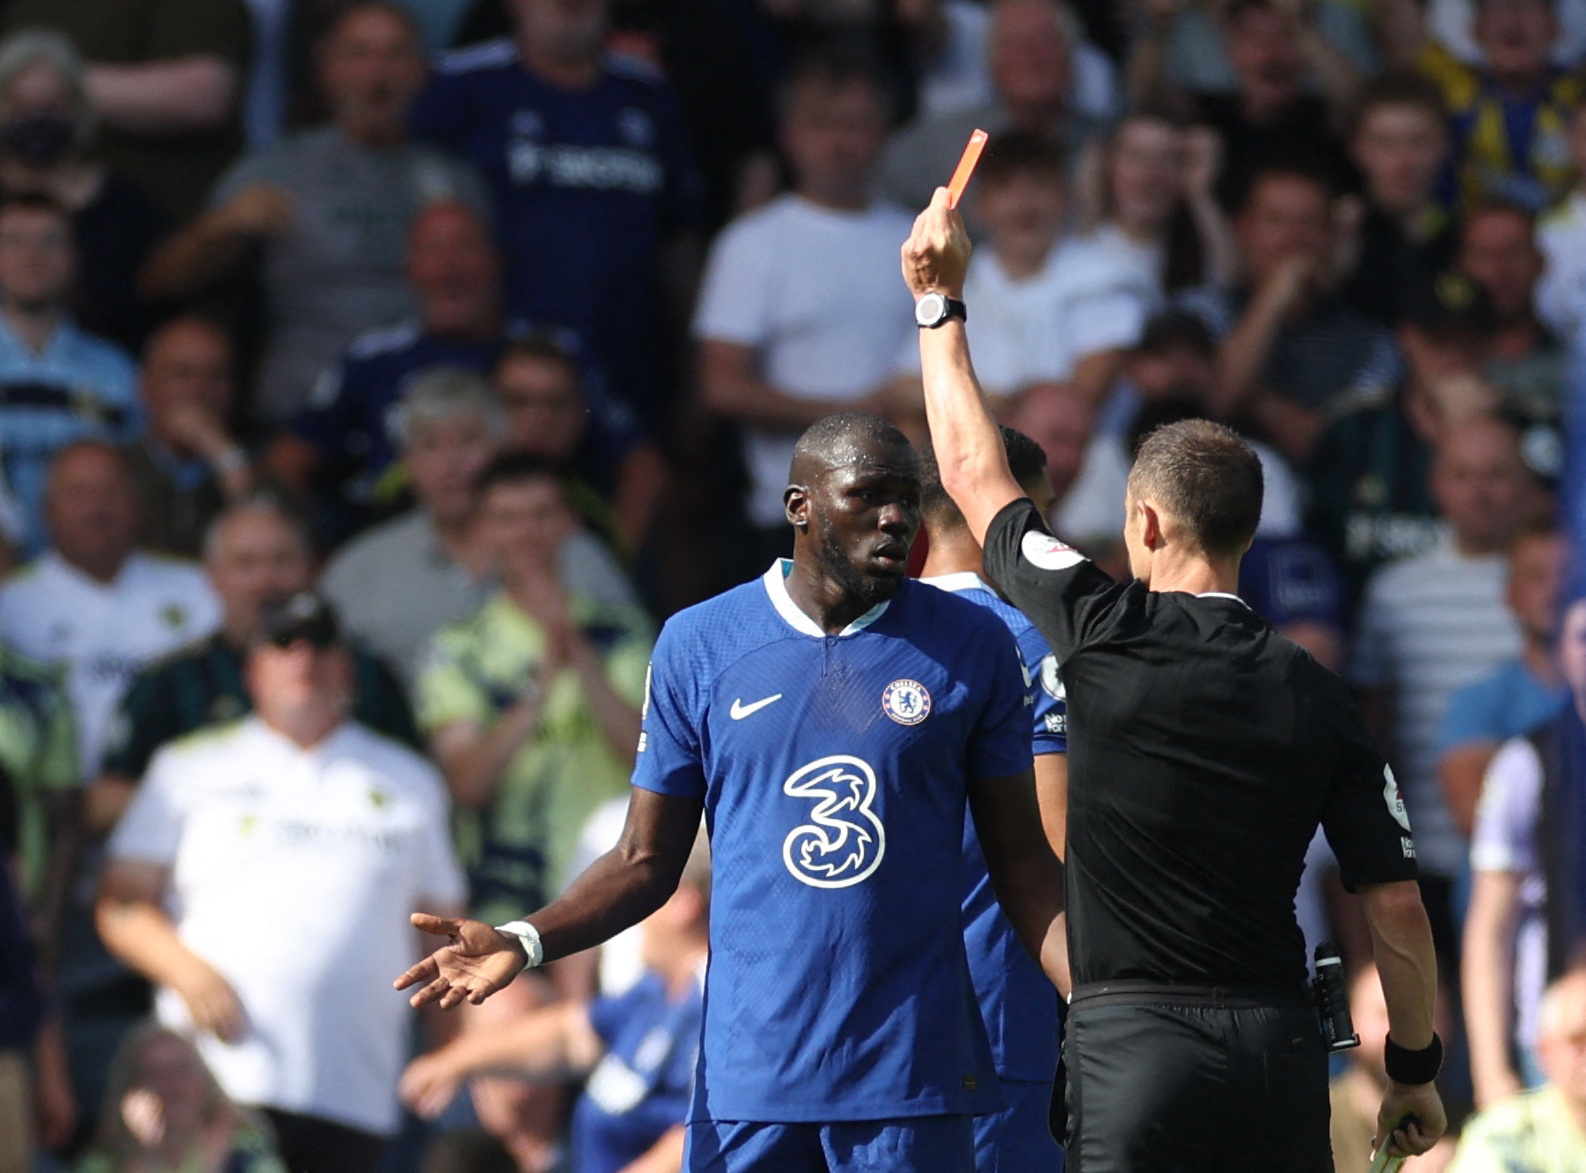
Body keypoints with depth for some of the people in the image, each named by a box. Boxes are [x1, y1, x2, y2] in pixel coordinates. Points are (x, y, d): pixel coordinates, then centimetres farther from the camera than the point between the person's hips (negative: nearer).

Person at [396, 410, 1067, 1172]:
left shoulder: (970, 646, 3)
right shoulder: (700, 645, 4)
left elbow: (1020, 860, 6)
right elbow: (647, 860, 7)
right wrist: (524, 942, -9)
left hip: (912, 1078, 0)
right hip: (749, 1074, 0)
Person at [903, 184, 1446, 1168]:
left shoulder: (1105, 636, -4)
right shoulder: (1318, 698, 5)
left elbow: (975, 475, 11)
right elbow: (1399, 910, 4)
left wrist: (940, 302, 22)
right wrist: (1416, 1069, 17)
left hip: (1134, 1049, -4)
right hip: (1281, 1048, 4)